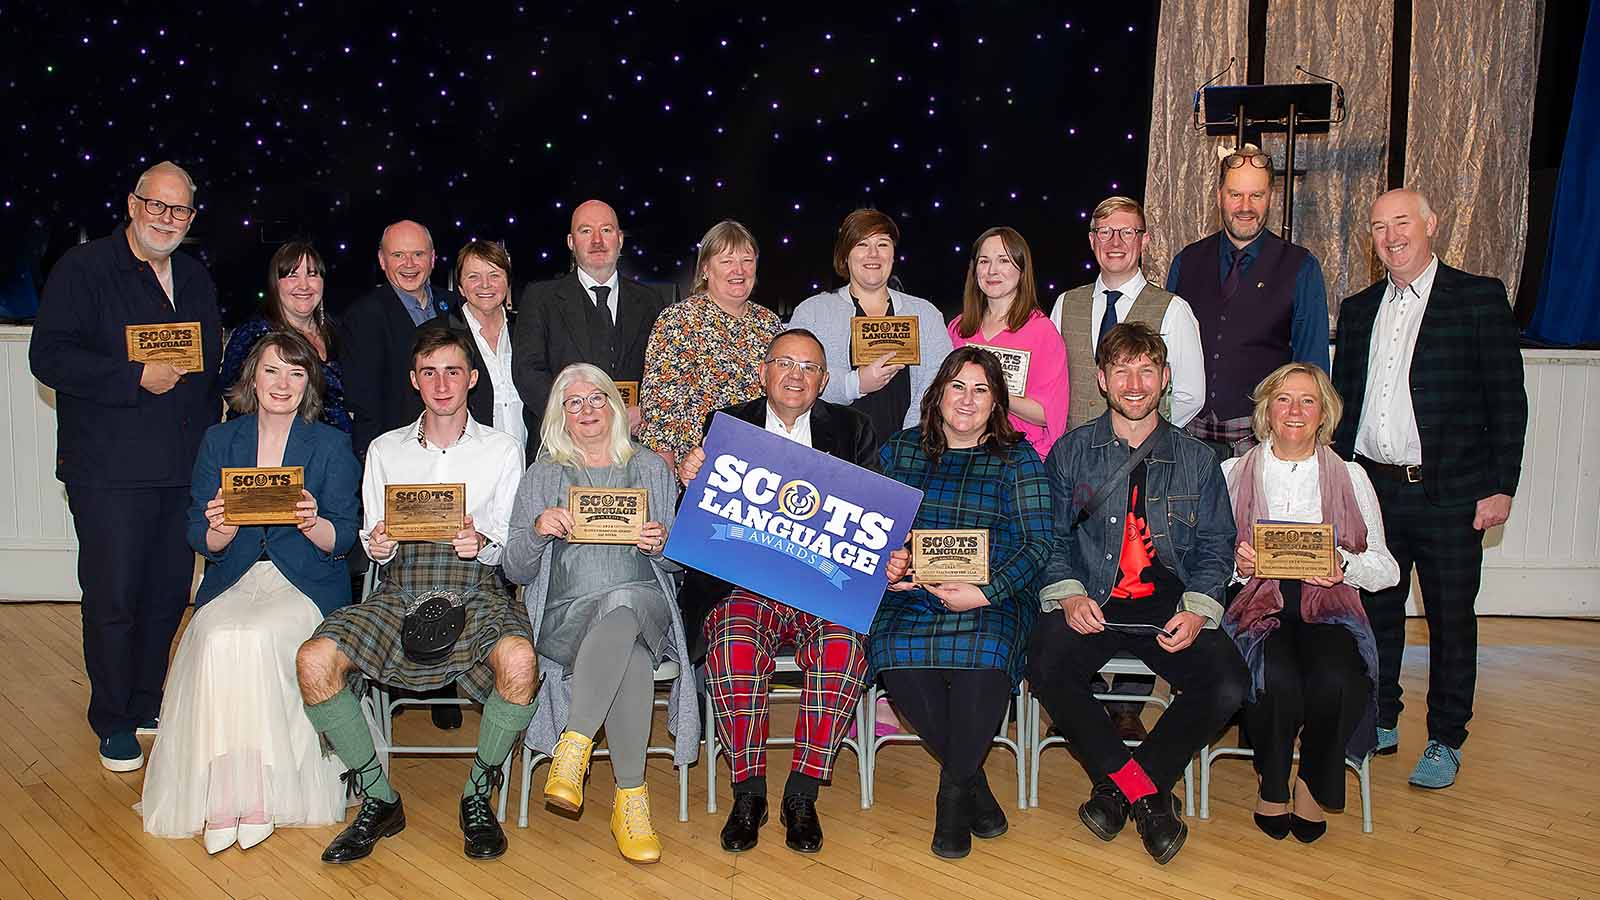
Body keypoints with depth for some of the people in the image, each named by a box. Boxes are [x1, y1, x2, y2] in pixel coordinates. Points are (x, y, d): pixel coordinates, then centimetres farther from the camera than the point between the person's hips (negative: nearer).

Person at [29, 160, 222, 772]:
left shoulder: (196, 279, 16)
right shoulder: (83, 268, -4)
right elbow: (49, 357, -13)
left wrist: (211, 439, 12)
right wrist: (137, 378, -19)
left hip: (185, 467, 6)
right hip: (109, 471, -5)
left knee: (169, 594, 11)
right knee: (112, 598, 1)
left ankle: (148, 703, 27)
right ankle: (113, 722, 15)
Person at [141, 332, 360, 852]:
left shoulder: (332, 445, 6)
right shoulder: (219, 441, 12)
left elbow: (343, 539, -1)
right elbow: (201, 540, 7)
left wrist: (313, 524, -23)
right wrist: (221, 529, -16)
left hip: (306, 582, -2)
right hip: (233, 581, 2)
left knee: (254, 639, -32)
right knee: (219, 639, -30)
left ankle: (256, 794, -23)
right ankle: (222, 797, -24)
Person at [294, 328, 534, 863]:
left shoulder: (502, 451, 12)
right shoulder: (384, 451, 19)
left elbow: (512, 547, 7)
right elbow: (372, 543, 16)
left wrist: (482, 544, -15)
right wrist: (376, 546, -7)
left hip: (477, 590, -2)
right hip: (400, 594, 2)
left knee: (517, 659, -35)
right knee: (313, 661, -24)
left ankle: (478, 798, -10)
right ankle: (379, 801, -6)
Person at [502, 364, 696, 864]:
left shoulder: (651, 469, 20)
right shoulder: (543, 475, 19)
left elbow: (678, 562, 17)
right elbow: (516, 570, 13)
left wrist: (663, 546, -7)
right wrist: (537, 531, -8)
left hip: (644, 602, 1)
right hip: (566, 613, 0)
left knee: (622, 602, -39)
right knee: (631, 656, -37)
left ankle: (573, 749, -41)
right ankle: (631, 799, -35)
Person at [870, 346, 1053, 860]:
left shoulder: (1017, 458, 8)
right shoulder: (900, 451, 16)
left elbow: (1037, 542, -1)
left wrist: (985, 593, -15)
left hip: (993, 600, -2)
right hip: (910, 595, 2)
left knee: (985, 656, -35)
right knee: (896, 655, -31)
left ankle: (955, 789, -11)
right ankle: (973, 782, -9)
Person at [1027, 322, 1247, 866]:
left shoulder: (1197, 460, 14)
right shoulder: (1070, 453, 11)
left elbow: (1215, 547, 11)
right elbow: (1052, 538, 7)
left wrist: (1196, 610, -7)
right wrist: (1068, 595, -12)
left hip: (1169, 609, 1)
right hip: (1090, 606, -1)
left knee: (1228, 685, -24)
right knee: (1047, 669, -30)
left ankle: (1119, 788, -7)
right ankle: (1143, 790, -13)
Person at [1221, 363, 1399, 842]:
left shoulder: (1350, 476, 15)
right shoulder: (1233, 472, 13)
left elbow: (1386, 568, 10)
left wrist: (1345, 564, -10)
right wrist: (1237, 562, -14)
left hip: (1329, 609, 1)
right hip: (1258, 609, -1)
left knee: (1334, 682, -32)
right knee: (1277, 681, -33)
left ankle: (1313, 785, -3)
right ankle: (1272, 786, -4)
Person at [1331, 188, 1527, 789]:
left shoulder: (1479, 298, -2)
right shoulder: (1358, 310, 11)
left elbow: (1507, 399, -4)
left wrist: (1501, 486, -9)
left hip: (1449, 492, -4)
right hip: (1373, 489, 4)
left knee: (1451, 619, 5)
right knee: (1376, 610, 12)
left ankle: (1445, 742, 18)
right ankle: (1381, 723, 27)